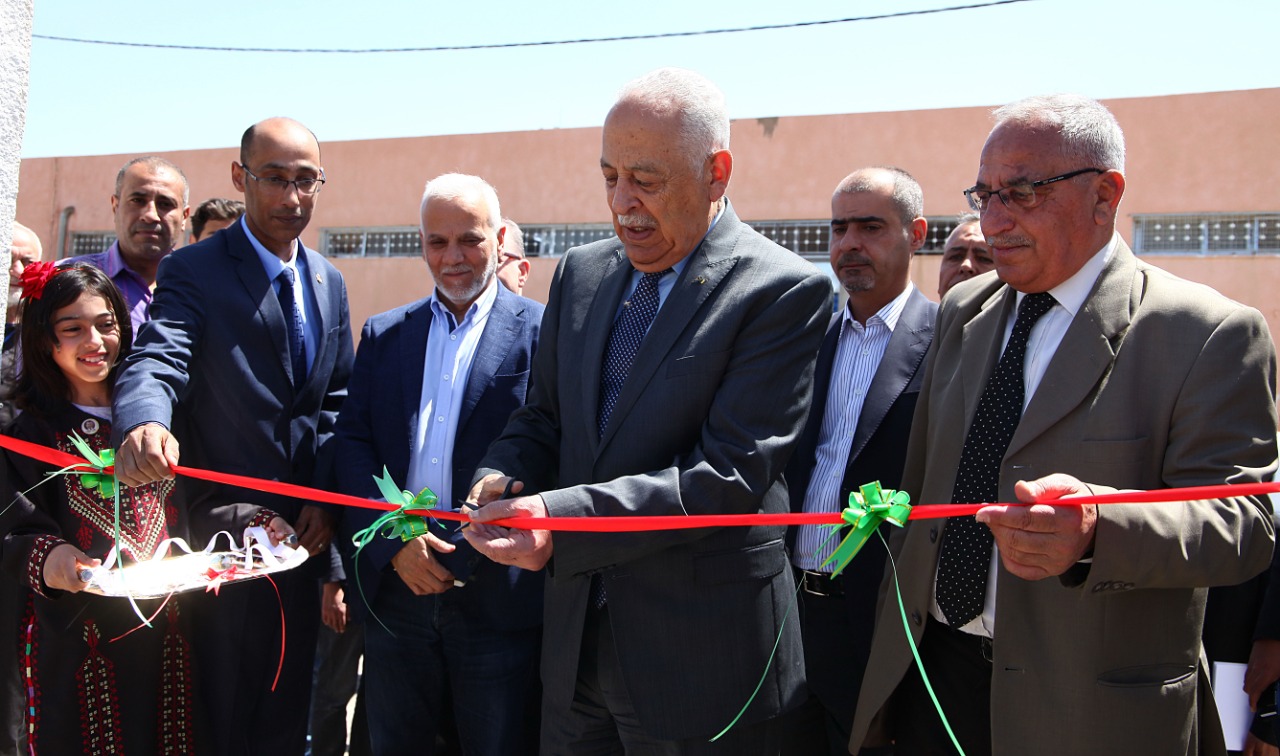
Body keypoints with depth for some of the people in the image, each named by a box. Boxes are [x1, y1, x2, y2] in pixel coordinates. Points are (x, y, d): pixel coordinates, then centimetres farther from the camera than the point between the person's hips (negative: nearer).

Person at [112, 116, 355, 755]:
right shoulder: (194, 272, -8)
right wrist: (144, 422, -47)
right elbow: (157, 360, -24)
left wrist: (325, 498, -1)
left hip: (303, 532, 5)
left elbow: (336, 400, 10)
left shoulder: (329, 282, 9)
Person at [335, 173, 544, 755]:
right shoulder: (383, 334, 10)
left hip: (497, 593, -3)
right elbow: (352, 442, 5)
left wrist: (467, 553, -15)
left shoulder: (542, 332, -3)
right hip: (395, 588, 4)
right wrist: (394, 543, -9)